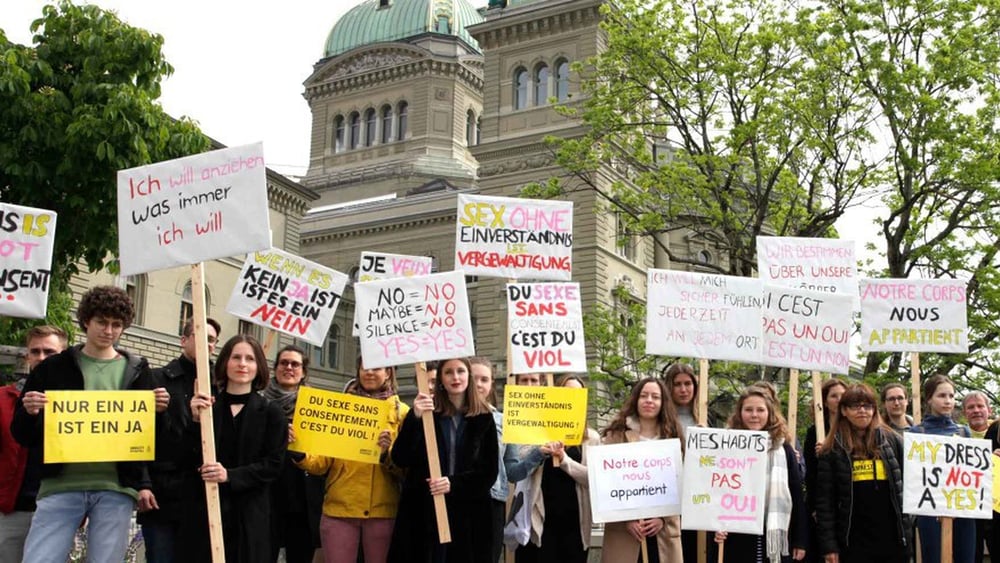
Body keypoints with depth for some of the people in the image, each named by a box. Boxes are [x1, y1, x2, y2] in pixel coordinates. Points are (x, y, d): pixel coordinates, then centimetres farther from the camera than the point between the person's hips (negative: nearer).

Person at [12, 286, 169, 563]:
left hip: (116, 488, 0)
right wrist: (29, 412, -12)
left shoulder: (137, 370, 11)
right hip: (61, 486, 0)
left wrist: (157, 412, -8)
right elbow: (24, 436, 9)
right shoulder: (54, 368, 9)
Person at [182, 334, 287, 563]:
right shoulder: (205, 406, 7)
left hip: (249, 515, -1)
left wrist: (230, 475, -15)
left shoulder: (271, 413, 5)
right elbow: (190, 459, 2)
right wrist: (196, 420, -13)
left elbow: (273, 465, -3)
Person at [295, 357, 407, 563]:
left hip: (382, 511, 0)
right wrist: (300, 453, -17)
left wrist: (388, 453, -20)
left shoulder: (402, 412, 5)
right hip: (339, 509, 0)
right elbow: (322, 462, 2)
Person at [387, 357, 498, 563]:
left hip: (468, 516, 1)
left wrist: (454, 483, -15)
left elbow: (489, 473, 2)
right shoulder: (424, 412, 4)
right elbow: (400, 460, -6)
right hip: (423, 512, 0)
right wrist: (415, 419, -20)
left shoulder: (484, 419, 6)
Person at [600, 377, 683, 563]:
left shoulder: (672, 437, 12)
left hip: (664, 530, 2)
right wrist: (626, 519, -12)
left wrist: (663, 519, -6)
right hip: (623, 529, -2)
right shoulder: (615, 436, 4)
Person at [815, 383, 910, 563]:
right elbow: (824, 500, -1)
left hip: (893, 539, 1)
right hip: (854, 542, -1)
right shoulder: (832, 450, 1)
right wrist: (829, 545, -7)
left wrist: (907, 531, 0)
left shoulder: (893, 441, 6)